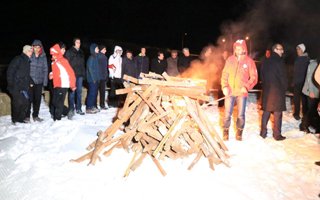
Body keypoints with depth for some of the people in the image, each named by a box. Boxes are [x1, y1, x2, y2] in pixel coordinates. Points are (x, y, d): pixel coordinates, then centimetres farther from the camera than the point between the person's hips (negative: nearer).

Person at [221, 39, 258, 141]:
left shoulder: (249, 61, -2)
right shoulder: (230, 60, 4)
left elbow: (254, 77, 0)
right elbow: (224, 74, 7)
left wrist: (246, 87, -15)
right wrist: (224, 86, -6)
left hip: (242, 92, -1)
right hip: (229, 92, 1)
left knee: (241, 115, 5)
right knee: (227, 114, 3)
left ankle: (239, 132, 26)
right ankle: (226, 131, 23)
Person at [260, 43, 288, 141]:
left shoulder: (265, 61, 8)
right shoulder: (279, 61, -12)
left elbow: (262, 75, 10)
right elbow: (283, 77, -10)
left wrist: (265, 86, 15)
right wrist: (284, 88, 3)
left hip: (266, 90, 6)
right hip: (277, 90, -6)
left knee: (266, 111, 12)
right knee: (277, 113, 2)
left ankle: (263, 132, 17)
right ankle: (277, 135, 8)